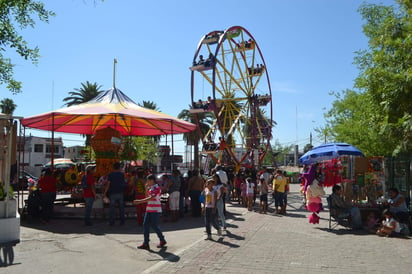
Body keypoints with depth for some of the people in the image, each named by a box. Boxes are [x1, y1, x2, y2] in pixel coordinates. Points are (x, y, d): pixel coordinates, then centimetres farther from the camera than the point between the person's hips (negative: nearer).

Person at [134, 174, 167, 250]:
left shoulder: (156, 188, -14)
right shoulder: (150, 188, 14)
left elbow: (151, 198, -24)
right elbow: (147, 197, 19)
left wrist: (139, 201, -27)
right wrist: (146, 188, 7)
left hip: (156, 210, -9)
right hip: (149, 210, 9)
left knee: (154, 226, -2)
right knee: (145, 225, 2)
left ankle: (162, 241, 18)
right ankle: (145, 243, 5)